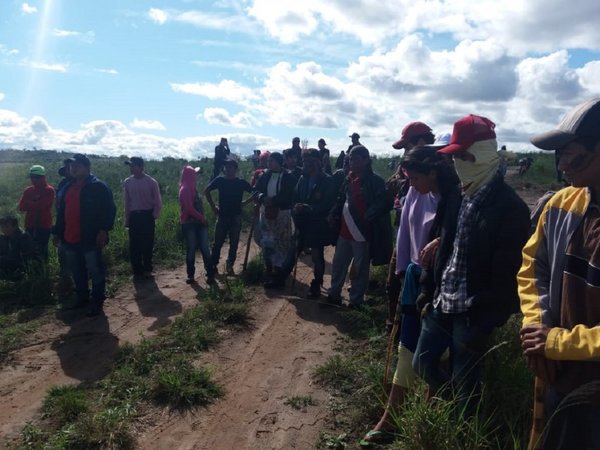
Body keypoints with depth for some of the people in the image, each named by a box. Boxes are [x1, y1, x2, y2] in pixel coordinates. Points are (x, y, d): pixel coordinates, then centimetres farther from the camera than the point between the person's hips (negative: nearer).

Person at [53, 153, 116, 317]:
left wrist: (103, 230, -22)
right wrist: (57, 232, 18)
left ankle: (97, 303, 10)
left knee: (95, 271, 1)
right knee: (77, 272, 17)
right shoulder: (68, 187, 15)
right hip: (70, 239, 8)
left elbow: (109, 209, -15)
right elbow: (61, 211, 20)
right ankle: (82, 298, 31)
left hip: (90, 239, -8)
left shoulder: (98, 186, -9)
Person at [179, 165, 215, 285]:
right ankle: (190, 275, 14)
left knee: (205, 249, 2)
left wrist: (202, 219, 6)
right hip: (189, 224, -7)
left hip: (198, 223, 7)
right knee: (191, 250, 2)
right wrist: (202, 218, -12)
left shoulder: (192, 188, 15)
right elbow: (190, 209, -18)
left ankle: (210, 274, 5)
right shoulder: (184, 190, -12)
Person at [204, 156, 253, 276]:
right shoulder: (220, 180, -3)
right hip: (222, 216, 0)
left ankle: (230, 265, 17)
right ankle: (213, 265, 14)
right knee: (218, 242, 4)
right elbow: (207, 191, 9)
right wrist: (213, 206, 5)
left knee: (234, 243, 5)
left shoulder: (241, 182, -6)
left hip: (236, 217, 0)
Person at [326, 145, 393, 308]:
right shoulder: (349, 179, 11)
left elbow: (384, 203, -19)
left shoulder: (375, 181, -11)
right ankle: (334, 295, 32)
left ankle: (356, 301, 20)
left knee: (360, 269, 6)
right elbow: (341, 200, 19)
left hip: (362, 233, -7)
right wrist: (333, 214, 4)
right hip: (345, 231, 7)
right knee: (338, 264, 16)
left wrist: (369, 216, -31)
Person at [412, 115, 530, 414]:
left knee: (464, 383, 8)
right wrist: (431, 295, 11)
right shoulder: (461, 197, 7)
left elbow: (506, 274, -17)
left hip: (472, 313, -7)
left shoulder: (509, 207, -16)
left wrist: (486, 322, -16)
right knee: (422, 363, 18)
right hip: (443, 303, 7)